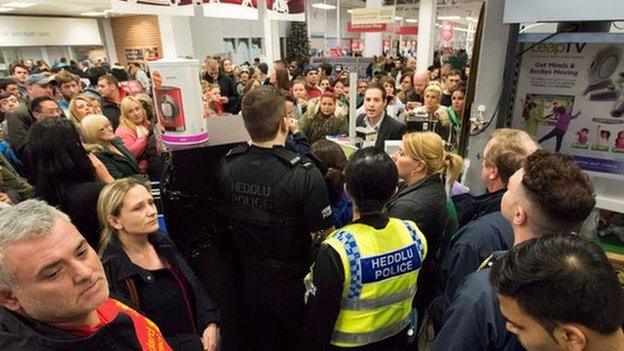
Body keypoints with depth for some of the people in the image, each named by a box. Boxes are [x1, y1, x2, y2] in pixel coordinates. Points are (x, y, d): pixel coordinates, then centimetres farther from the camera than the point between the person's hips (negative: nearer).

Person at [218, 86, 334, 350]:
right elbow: (324, 236, -20)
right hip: (293, 281, -4)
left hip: (249, 277, 4)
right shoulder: (305, 174, -28)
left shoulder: (227, 164, -13)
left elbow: (228, 214, 3)